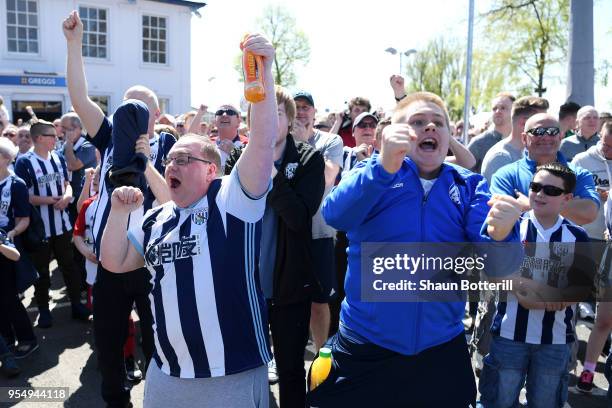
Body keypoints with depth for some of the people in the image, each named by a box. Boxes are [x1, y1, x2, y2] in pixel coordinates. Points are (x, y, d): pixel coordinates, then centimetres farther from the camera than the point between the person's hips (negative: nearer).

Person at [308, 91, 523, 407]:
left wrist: (499, 234, -31)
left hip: (442, 351, 2)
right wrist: (385, 167, -37)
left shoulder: (469, 187, 2)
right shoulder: (373, 173, -2)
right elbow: (335, 215, -22)